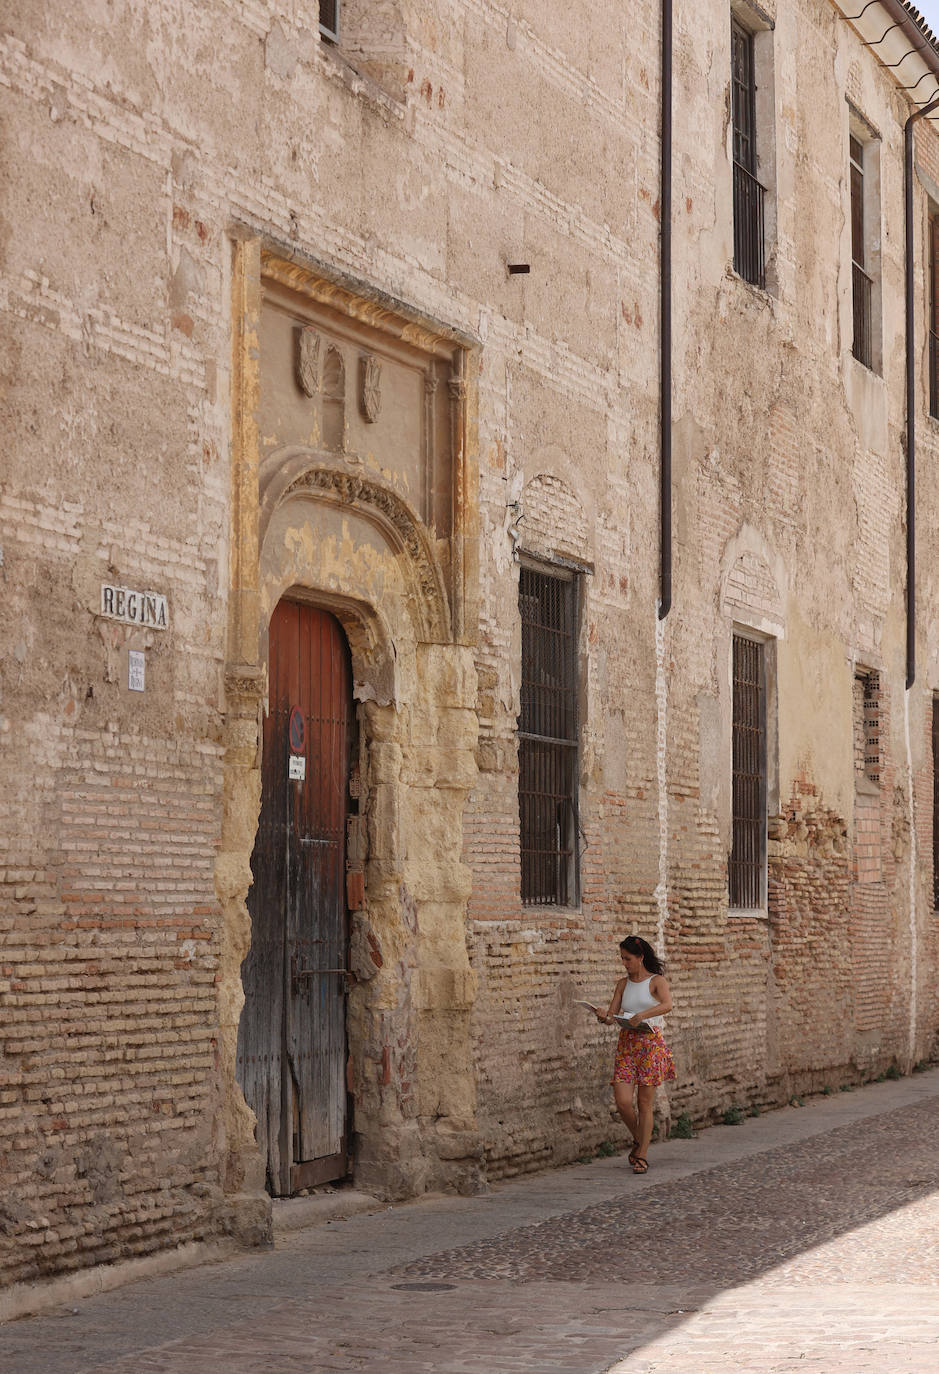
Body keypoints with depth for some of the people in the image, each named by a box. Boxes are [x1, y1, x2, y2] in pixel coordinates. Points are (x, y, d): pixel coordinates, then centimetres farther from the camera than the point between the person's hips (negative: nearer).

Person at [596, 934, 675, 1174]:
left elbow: (667, 1005, -22)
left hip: (651, 1044, -4)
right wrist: (605, 1018, -16)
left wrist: (641, 1015, -36)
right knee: (622, 1101, -7)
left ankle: (642, 1156, 7)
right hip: (626, 1044, 4)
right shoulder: (623, 984, 12)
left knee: (645, 1103, -2)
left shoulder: (656, 981, -3)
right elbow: (612, 1014, 8)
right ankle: (639, 1141, 20)